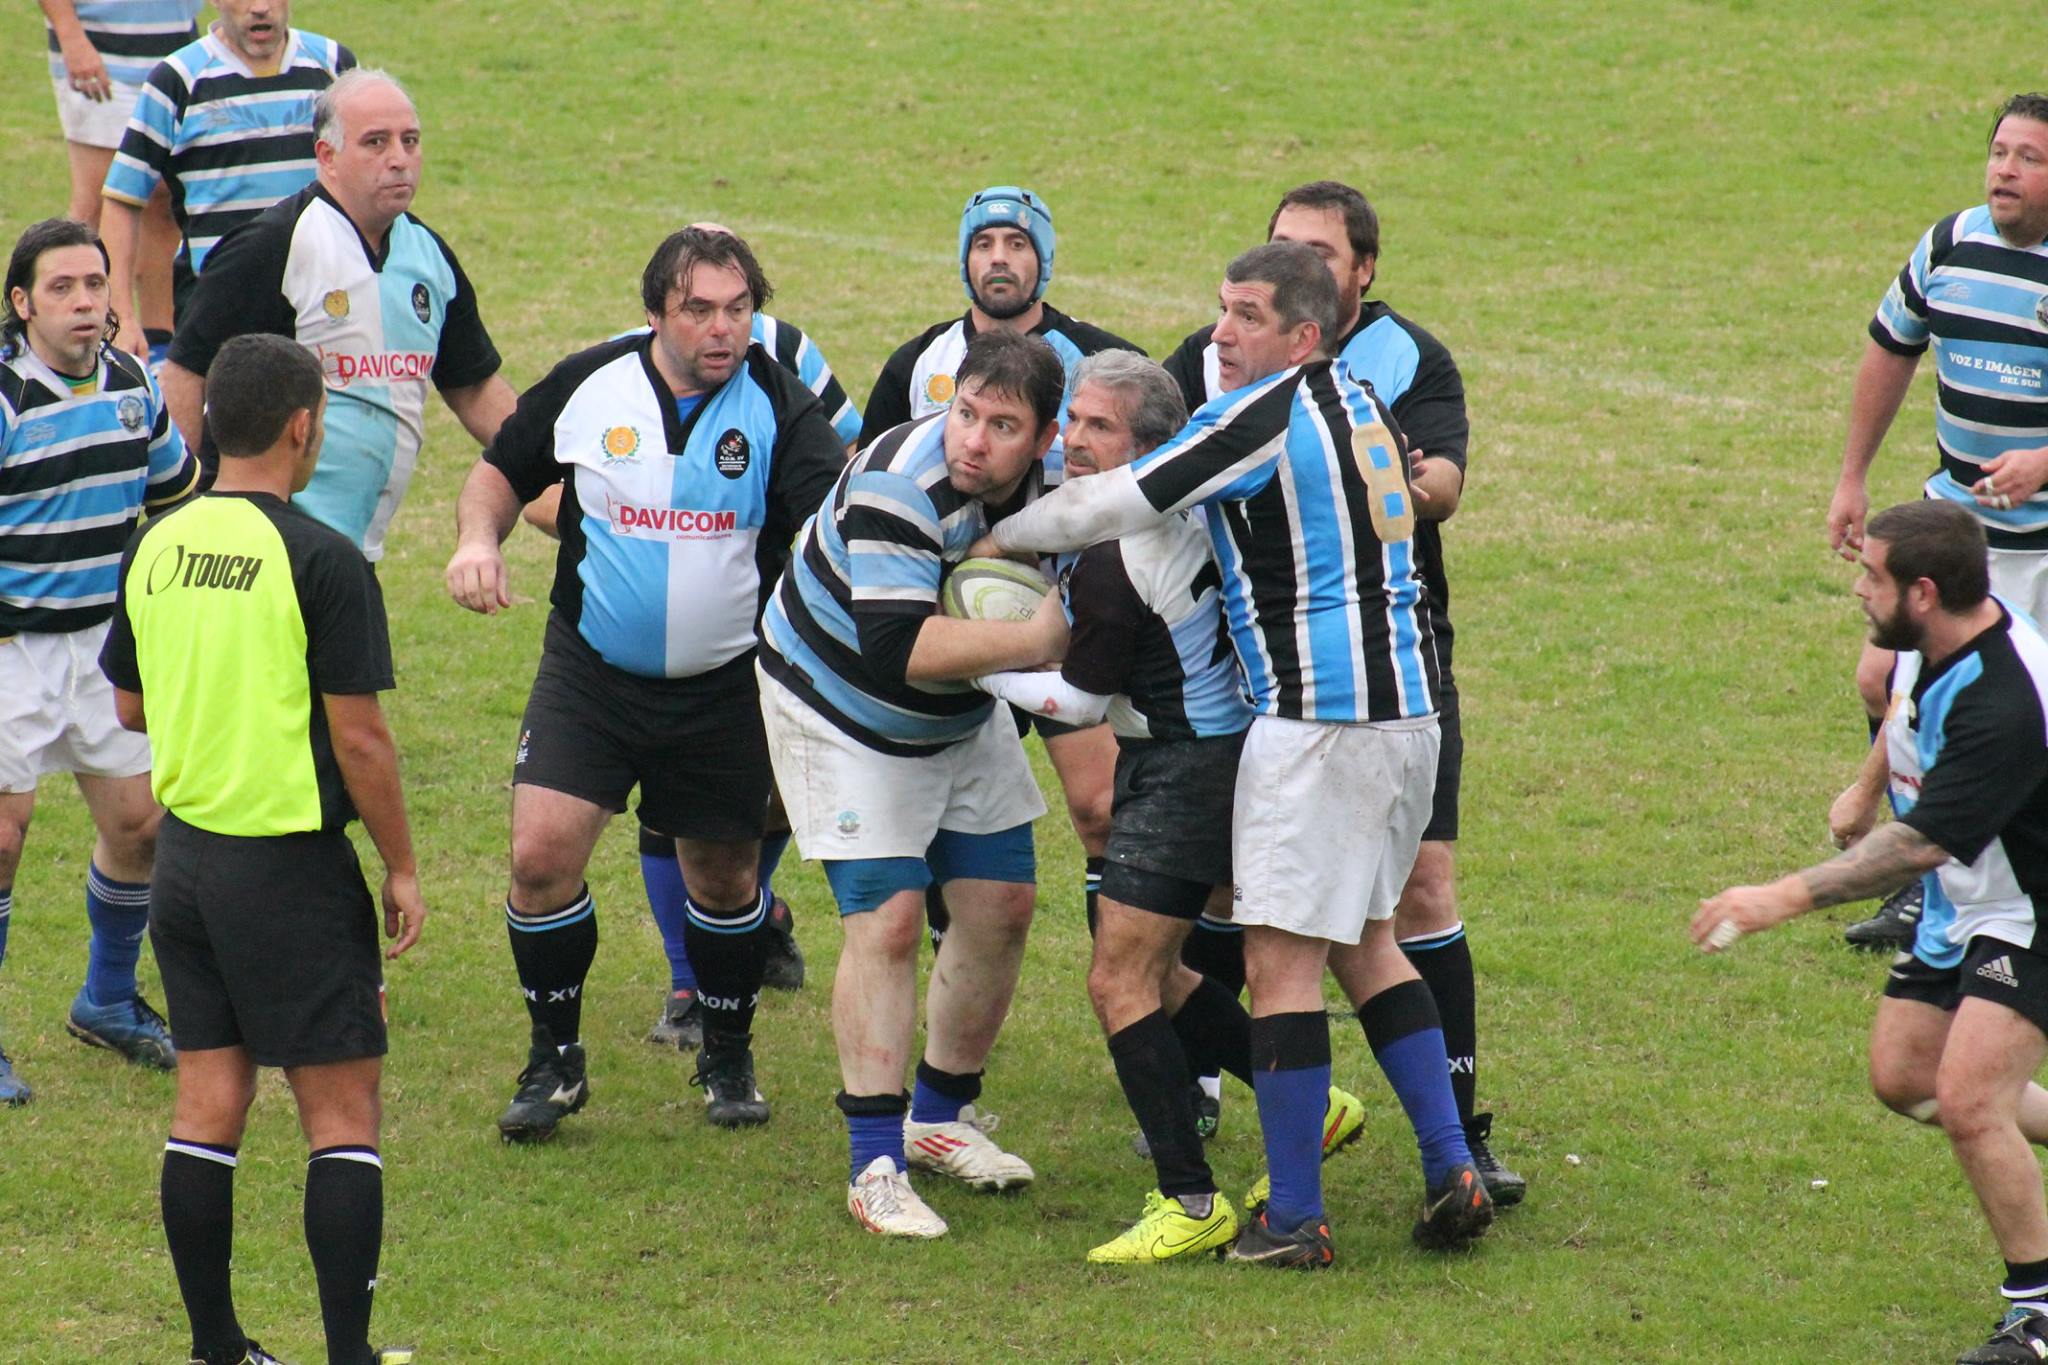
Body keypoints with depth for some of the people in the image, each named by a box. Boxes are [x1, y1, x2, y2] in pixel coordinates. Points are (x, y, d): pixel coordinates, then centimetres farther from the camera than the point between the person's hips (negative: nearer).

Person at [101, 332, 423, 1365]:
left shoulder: (154, 548, 3)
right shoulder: (318, 560, -15)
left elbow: (129, 706, 14)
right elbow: (359, 738, -15)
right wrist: (402, 868, -5)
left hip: (183, 854, 6)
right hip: (291, 865, -6)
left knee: (208, 1100, 11)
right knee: (343, 1113, 0)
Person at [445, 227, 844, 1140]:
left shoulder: (778, 408, -10)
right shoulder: (587, 386, -5)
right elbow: (503, 471, 11)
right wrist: (477, 537, -8)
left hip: (723, 688, 0)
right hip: (589, 676, 0)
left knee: (724, 876, 10)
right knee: (541, 854, -12)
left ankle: (728, 1060, 34)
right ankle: (554, 1059, 7)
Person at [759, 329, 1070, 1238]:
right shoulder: (899, 483, -35)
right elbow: (896, 648, -42)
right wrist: (1033, 640, -40)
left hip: (960, 717, 7)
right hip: (840, 710, -7)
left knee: (1002, 905, 7)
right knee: (887, 917, -15)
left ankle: (941, 1116, 26)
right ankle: (875, 1164, -11)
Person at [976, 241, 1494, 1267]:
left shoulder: (1266, 413, -12)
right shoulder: (1356, 400, 15)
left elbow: (1111, 505, -11)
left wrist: (999, 539, 7)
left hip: (1319, 720, -9)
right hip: (1405, 709, 9)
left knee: (1281, 962, -4)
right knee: (1367, 940, 20)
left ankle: (1293, 1220, -3)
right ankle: (1450, 1173, 14)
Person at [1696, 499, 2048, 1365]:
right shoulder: (1925, 644, -6)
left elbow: (1918, 846, -38)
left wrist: (1781, 899, -39)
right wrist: (1867, 794, 35)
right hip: (1964, 909, 10)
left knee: (1966, 1096, -21)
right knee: (1903, 1075, 14)